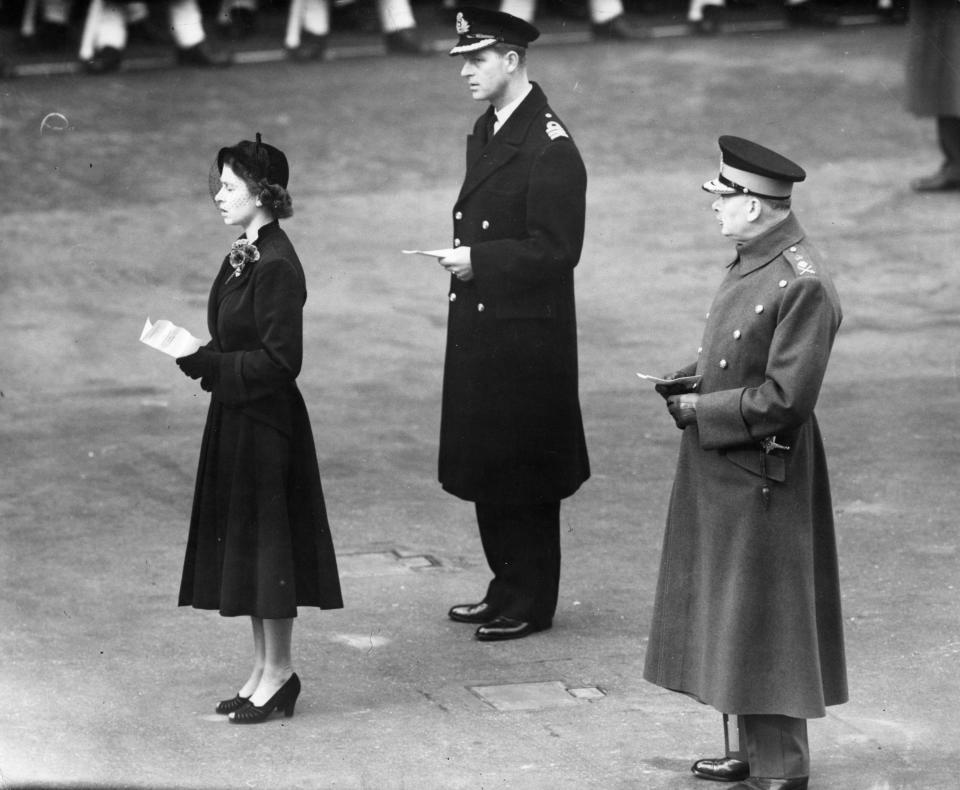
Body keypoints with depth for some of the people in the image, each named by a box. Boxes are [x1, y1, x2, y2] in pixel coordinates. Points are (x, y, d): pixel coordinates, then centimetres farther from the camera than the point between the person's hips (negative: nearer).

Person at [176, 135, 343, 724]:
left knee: (266, 539, -1)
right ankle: (266, 669, 22)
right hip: (236, 416, 10)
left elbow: (279, 361, -20)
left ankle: (278, 671, 9)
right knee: (242, 543, 14)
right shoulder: (244, 256, 10)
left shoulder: (276, 267, -19)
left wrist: (206, 363, -21)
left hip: (265, 421, -10)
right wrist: (199, 356, -1)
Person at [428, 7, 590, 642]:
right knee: (484, 466, 14)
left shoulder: (550, 147, -17)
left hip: (528, 335, -9)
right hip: (481, 329, 9)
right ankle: (507, 588, 26)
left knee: (523, 471, 1)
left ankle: (532, 603, 11)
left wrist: (480, 261, -19)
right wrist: (463, 256, 7)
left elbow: (556, 250, -19)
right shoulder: (485, 132, 12)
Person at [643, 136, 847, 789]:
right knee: (730, 616, 17)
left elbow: (786, 397, -23)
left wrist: (700, 410, -16)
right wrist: (689, 381, 2)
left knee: (761, 622, -1)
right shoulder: (750, 263, 7)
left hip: (762, 479, -9)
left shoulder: (803, 285, -22)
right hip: (721, 473, 9)